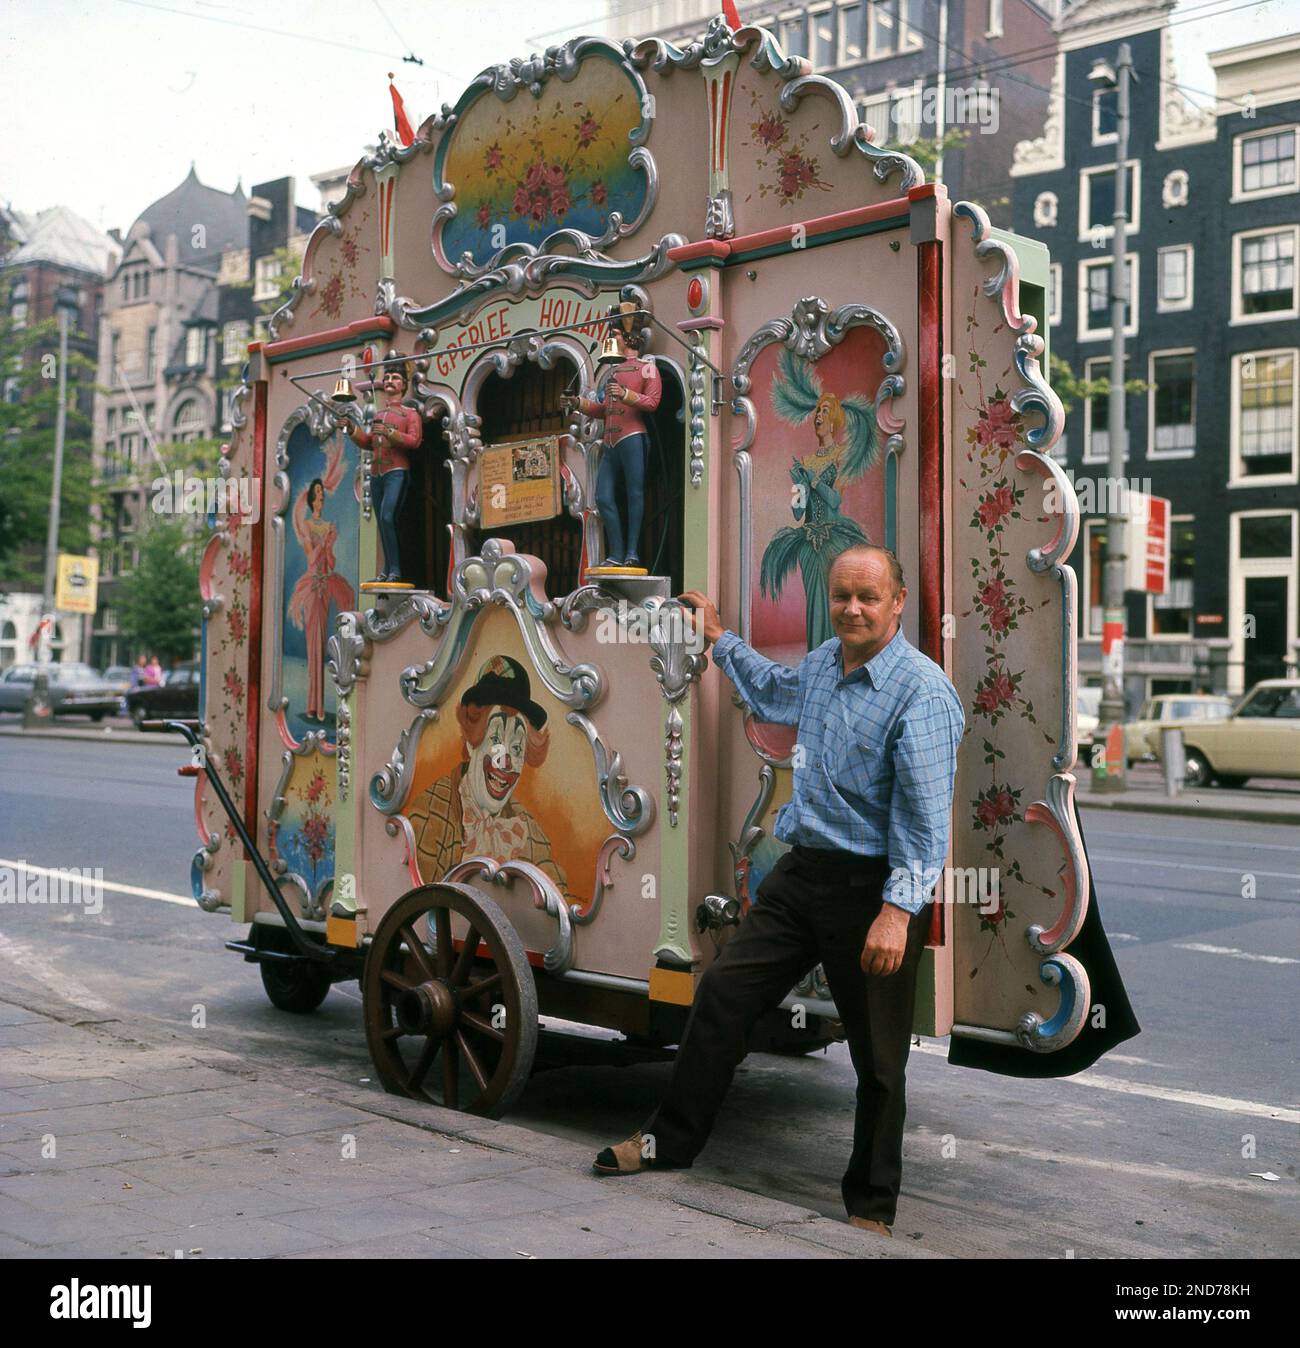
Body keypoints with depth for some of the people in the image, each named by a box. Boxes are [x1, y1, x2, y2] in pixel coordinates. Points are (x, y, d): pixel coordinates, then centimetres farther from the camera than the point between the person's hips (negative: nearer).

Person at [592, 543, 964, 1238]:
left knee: (877, 1056, 3)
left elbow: (925, 814, -21)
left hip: (872, 887, -7)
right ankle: (672, 1139, 23)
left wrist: (897, 909, -27)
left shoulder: (922, 692, -16)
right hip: (802, 870, 7)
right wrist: (720, 637, 40)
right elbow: (774, 692, 35)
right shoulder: (823, 662, 9)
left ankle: (871, 1207, 20)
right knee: (723, 990, 8)